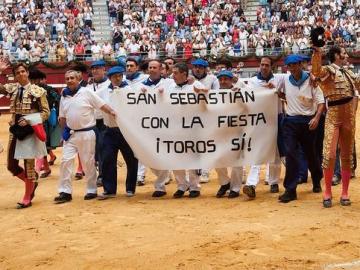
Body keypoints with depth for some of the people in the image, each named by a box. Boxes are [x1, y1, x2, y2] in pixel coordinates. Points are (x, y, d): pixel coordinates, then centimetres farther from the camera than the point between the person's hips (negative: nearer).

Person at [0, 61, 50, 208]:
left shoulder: (38, 90, -7)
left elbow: (46, 112, -6)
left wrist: (29, 120, -17)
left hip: (30, 131, -5)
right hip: (15, 130, 5)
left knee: (29, 165, 3)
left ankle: (27, 198, 16)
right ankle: (32, 183, 32)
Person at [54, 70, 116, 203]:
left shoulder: (86, 92, -6)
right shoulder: (64, 96, 8)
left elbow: (102, 105, -9)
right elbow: (62, 117, 15)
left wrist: (113, 112, -23)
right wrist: (65, 131, 9)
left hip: (86, 133, -4)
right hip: (70, 134, 4)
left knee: (89, 163, 5)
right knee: (65, 161, -2)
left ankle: (92, 190, 19)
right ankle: (65, 192, 4)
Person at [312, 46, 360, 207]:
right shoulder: (328, 70, -8)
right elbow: (316, 71, -33)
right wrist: (317, 51, -47)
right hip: (333, 117, -6)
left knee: (347, 156, 9)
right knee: (329, 155, -12)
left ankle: (345, 193, 17)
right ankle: (327, 193, 3)